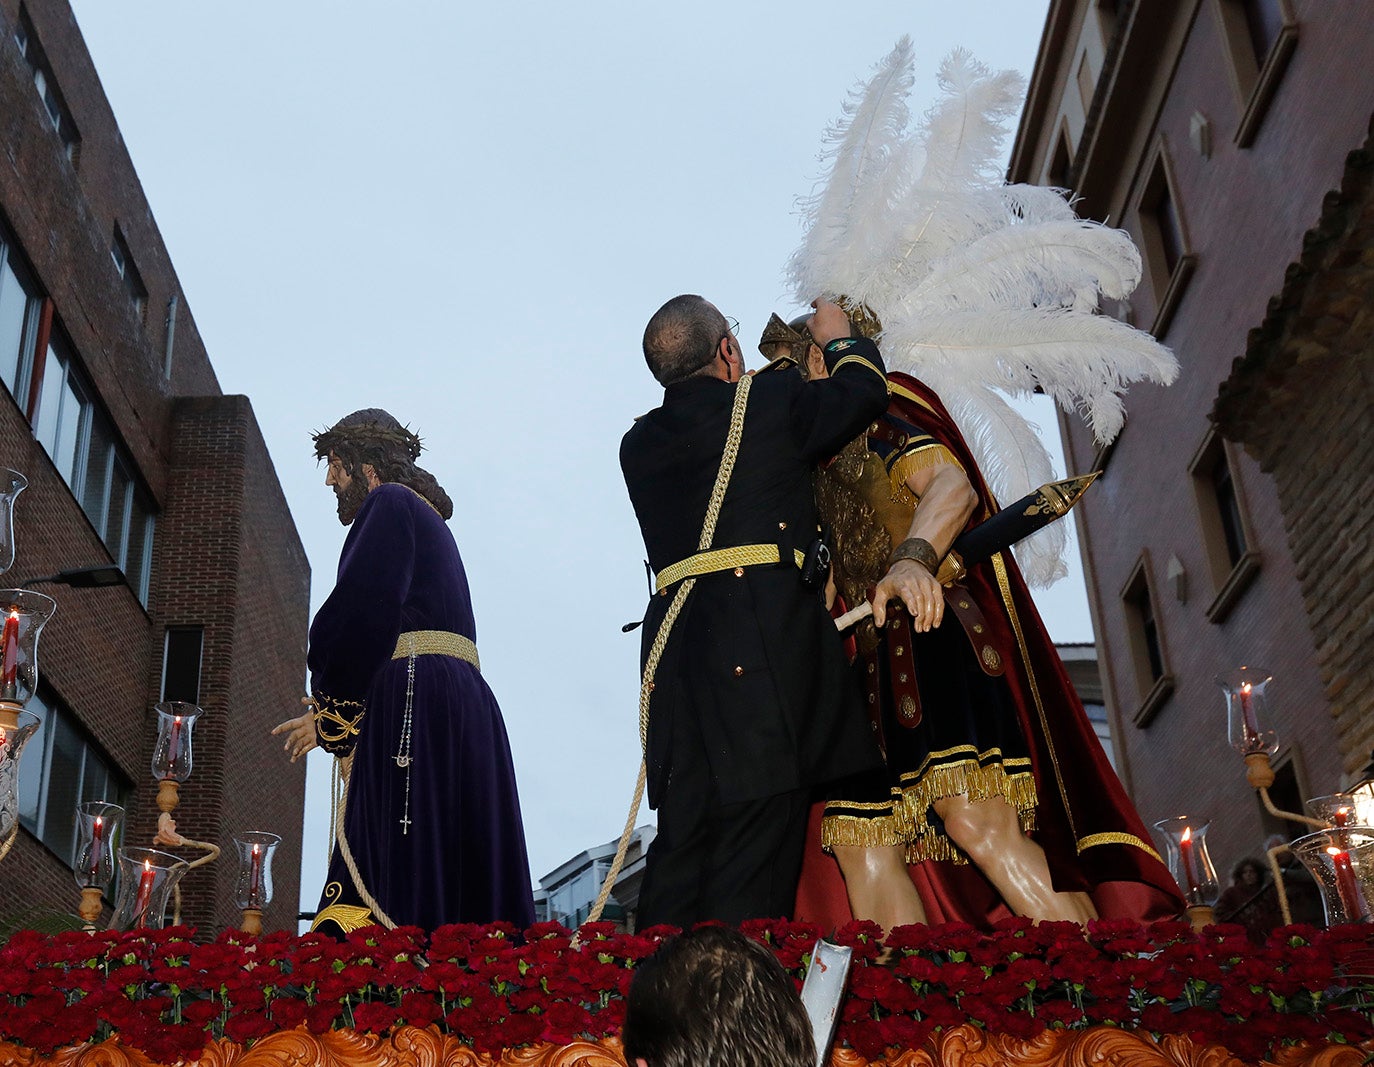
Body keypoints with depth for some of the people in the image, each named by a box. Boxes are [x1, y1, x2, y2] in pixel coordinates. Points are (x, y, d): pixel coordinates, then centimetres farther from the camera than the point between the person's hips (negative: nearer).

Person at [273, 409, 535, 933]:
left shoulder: (389, 503, 2)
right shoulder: (428, 519, 30)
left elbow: (362, 607, -12)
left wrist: (330, 702, 0)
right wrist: (332, 717, 23)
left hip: (418, 702, -9)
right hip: (463, 707, 9)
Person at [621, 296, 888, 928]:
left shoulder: (638, 444, 16)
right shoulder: (771, 403, 2)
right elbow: (864, 390, 15)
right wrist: (839, 338, 35)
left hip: (674, 646, 6)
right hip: (769, 637, -5)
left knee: (682, 835, 9)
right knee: (760, 826, -5)